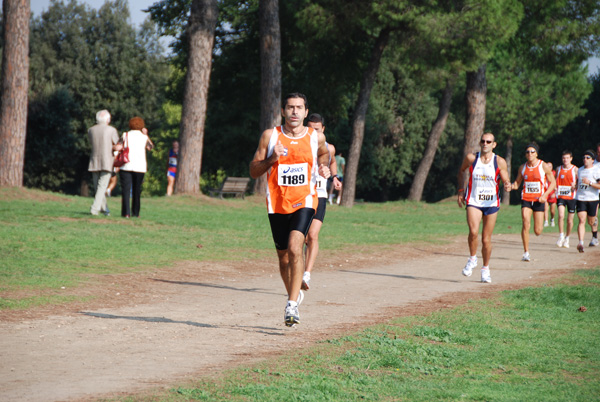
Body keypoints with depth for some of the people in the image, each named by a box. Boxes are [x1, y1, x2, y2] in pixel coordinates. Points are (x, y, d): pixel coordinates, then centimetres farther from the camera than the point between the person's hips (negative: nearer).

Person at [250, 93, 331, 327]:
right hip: (277, 204, 2)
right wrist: (271, 159, -17)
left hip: (304, 202, -2)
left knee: (295, 248, -23)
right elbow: (253, 171, 1)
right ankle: (294, 294, 37)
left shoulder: (316, 137, 2)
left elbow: (324, 153, 26)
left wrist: (323, 167, 4)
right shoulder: (270, 136, 0)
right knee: (283, 257, 10)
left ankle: (292, 305, -23)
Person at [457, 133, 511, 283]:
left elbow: (506, 180, 1)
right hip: (473, 201, 0)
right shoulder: (471, 158, 0)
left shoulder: (500, 162, -3)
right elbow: (461, 170, 18)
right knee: (473, 232, -25)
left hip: (491, 203, 0)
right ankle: (472, 259, 0)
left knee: (486, 239, 4)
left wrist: (508, 186, -23)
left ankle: (485, 269, 24)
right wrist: (461, 190, 12)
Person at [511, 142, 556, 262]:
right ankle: (526, 253, -10)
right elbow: (517, 183, 15)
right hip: (526, 199, 2)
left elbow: (553, 182, 0)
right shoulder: (522, 167, 5)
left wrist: (545, 195, -15)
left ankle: (540, 225, 39)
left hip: (539, 199, -2)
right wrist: (511, 186, -9)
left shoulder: (544, 166, -4)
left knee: (538, 231, -1)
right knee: (526, 224, -18)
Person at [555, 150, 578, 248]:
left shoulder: (575, 169, -1)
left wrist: (575, 186, -20)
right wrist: (554, 188, -1)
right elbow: (556, 181, 19)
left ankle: (567, 238, 25)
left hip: (571, 197, -1)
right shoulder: (558, 169, 7)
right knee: (561, 215, -21)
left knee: (570, 220, 5)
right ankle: (561, 236, -10)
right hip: (560, 196, 1)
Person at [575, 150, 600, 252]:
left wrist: (590, 183, -24)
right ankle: (581, 243, -24)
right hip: (580, 199, 3)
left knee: (591, 222, 11)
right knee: (582, 221, -14)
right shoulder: (580, 170, 12)